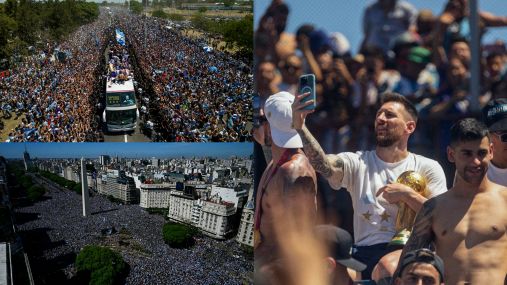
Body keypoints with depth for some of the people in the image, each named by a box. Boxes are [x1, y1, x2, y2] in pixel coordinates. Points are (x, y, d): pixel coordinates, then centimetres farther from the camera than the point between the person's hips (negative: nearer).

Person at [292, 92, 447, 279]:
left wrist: (407, 194, -10)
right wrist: (299, 127, -26)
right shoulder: (358, 163, 10)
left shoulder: (428, 168, 9)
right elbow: (323, 164, -12)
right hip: (367, 254, 1)